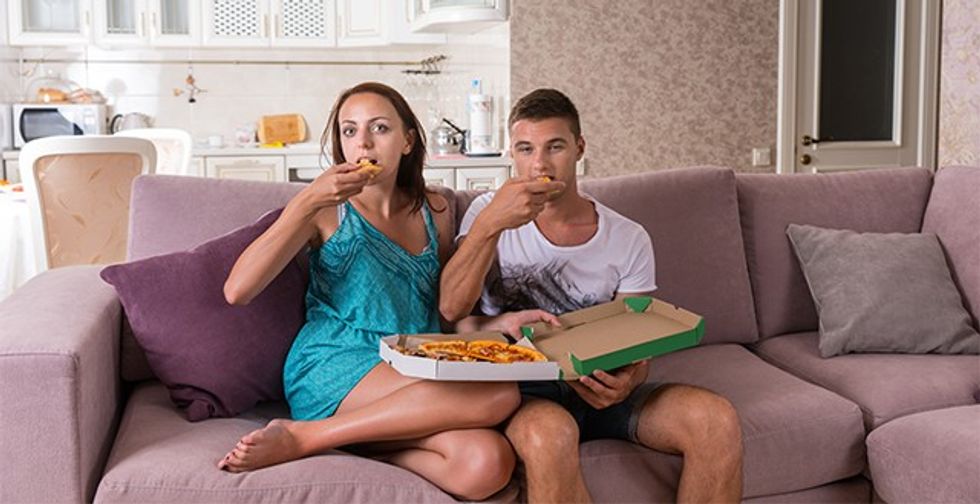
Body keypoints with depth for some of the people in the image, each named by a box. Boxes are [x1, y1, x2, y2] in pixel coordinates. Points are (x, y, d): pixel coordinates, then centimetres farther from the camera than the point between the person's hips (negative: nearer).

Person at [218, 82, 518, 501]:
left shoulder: (432, 211, 15)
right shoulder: (327, 210, 3)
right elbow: (237, 291, -8)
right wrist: (308, 202, -15)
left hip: (413, 380, 4)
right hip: (328, 372, -4)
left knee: (488, 465, -29)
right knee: (498, 393, -30)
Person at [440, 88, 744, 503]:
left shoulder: (628, 240, 6)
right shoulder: (491, 213, 4)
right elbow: (451, 309, -10)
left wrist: (627, 381, -21)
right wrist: (490, 224, -25)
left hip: (599, 389, 3)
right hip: (523, 392, -2)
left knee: (718, 421, -24)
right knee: (549, 433, -39)